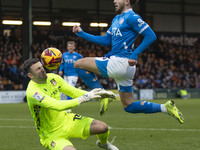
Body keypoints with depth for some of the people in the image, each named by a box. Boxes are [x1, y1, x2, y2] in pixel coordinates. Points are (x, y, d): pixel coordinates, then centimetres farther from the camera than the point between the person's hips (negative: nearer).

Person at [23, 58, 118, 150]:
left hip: (66, 120, 7)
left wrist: (100, 95, -5)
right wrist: (84, 98, -34)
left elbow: (74, 92, 6)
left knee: (103, 127, -3)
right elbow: (58, 106, -36)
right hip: (53, 135, -7)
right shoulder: (32, 92, -27)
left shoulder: (53, 78, -2)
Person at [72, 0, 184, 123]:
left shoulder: (131, 17, -8)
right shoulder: (117, 19, 20)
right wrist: (82, 33, 20)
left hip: (120, 62, -10)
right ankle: (165, 108, 13)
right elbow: (106, 41, 24)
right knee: (129, 107, 14)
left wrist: (135, 54, -19)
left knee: (79, 64, -6)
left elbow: (151, 36, -14)